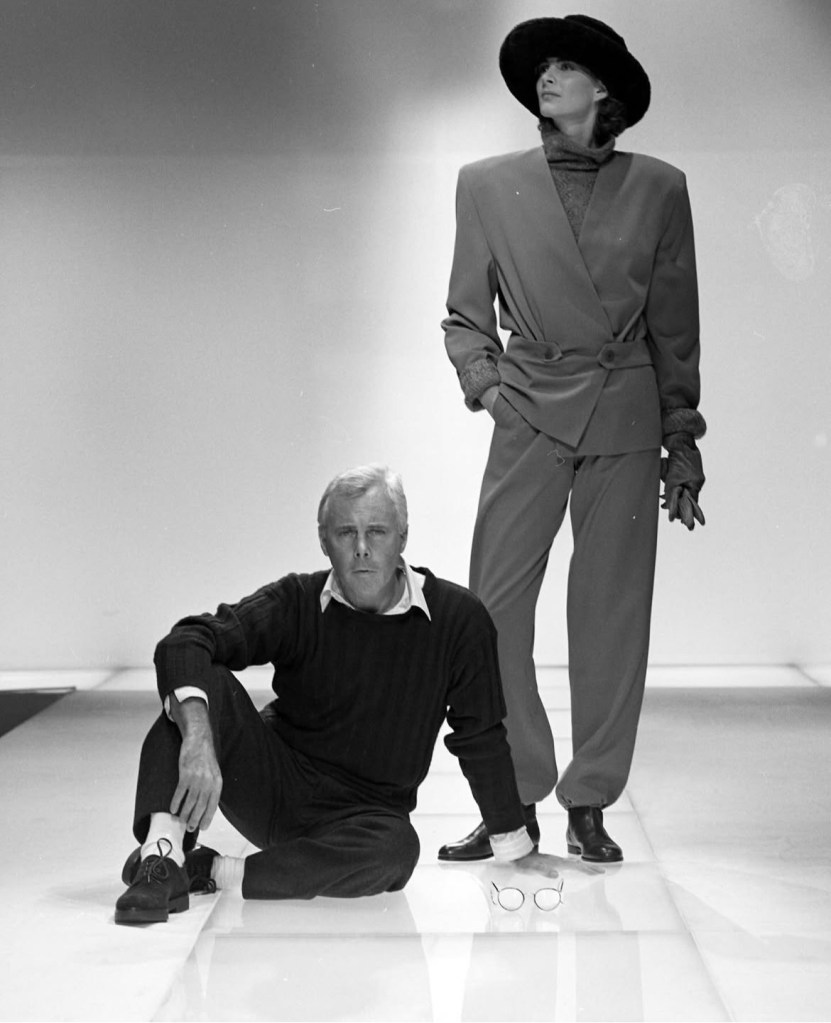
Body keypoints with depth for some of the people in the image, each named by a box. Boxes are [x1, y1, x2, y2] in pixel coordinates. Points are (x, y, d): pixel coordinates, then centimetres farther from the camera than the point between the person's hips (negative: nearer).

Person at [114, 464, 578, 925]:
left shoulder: (457, 617, -8)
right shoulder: (296, 603, -8)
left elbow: (481, 738, 2)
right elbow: (187, 641, -22)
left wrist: (516, 847, 9)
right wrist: (198, 735, -42)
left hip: (366, 813, 0)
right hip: (273, 782, 0)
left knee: (396, 849, -37)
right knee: (204, 680, -24)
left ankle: (212, 870, -25)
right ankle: (163, 854, -36)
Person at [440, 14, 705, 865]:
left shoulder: (658, 189, 6)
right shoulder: (488, 185, 6)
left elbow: (675, 329, 9)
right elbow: (465, 313, 12)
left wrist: (683, 445, 7)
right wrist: (483, 381, -6)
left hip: (626, 422, 0)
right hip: (530, 415, 0)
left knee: (613, 614, 1)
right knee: (494, 609, -5)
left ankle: (589, 804, 12)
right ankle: (511, 799, 8)